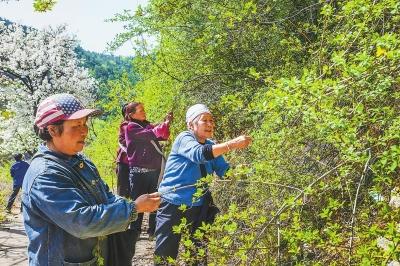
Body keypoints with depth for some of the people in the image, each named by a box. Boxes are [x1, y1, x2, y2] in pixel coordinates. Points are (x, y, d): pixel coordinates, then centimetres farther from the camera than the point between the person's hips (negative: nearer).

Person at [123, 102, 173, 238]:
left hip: (155, 170, 6)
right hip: (139, 171, -6)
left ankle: (153, 230, 20)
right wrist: (165, 123, -14)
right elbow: (150, 134, -18)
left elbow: (163, 136, 11)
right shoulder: (130, 128, -5)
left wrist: (166, 123, -4)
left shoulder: (148, 125, 14)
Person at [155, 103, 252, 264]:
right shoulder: (184, 138, -13)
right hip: (173, 204, -6)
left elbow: (225, 171, -1)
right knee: (165, 255, 0)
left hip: (198, 207, 6)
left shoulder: (211, 146, 7)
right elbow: (199, 154, -34)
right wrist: (232, 144, -41)